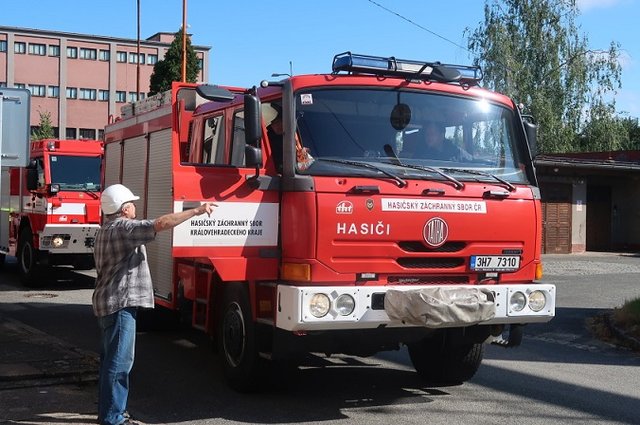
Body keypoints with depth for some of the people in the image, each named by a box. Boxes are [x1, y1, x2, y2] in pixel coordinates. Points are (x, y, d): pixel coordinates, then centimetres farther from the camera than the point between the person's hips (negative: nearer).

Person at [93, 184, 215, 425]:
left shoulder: (106, 230, 19)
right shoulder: (123, 228, -15)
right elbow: (161, 224, -24)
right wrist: (196, 211, -22)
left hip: (108, 304, 11)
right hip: (120, 304, -11)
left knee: (112, 360, 16)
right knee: (119, 362, -8)